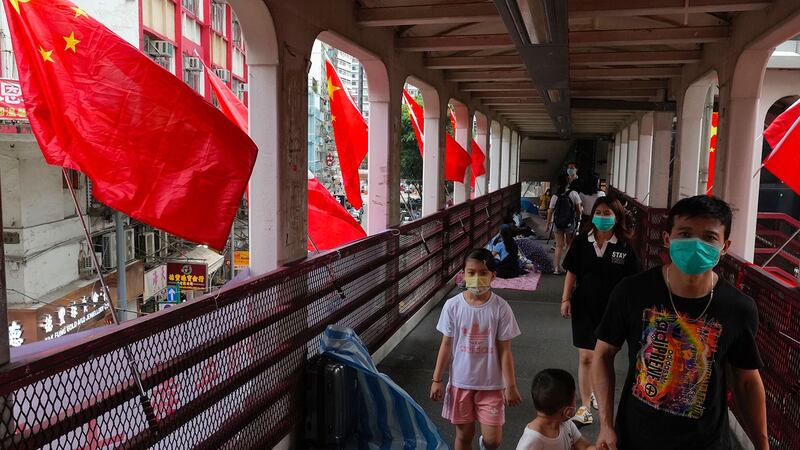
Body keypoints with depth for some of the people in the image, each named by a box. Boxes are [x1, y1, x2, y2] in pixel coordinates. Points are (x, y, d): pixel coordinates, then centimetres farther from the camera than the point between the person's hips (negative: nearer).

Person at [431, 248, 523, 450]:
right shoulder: (453, 305, -9)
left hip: (491, 383, -1)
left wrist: (510, 385, -4)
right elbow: (446, 345, -1)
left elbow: (504, 350, -6)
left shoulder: (500, 307, -12)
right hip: (460, 382, 1)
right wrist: (437, 380, 1)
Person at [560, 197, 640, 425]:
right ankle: (585, 406, 8)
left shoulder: (624, 247, -7)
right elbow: (571, 272, 2)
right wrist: (566, 299, -2)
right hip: (584, 306, 0)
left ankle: (595, 391, 42)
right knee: (585, 357, -1)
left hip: (610, 309, 0)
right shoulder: (582, 242, -5)